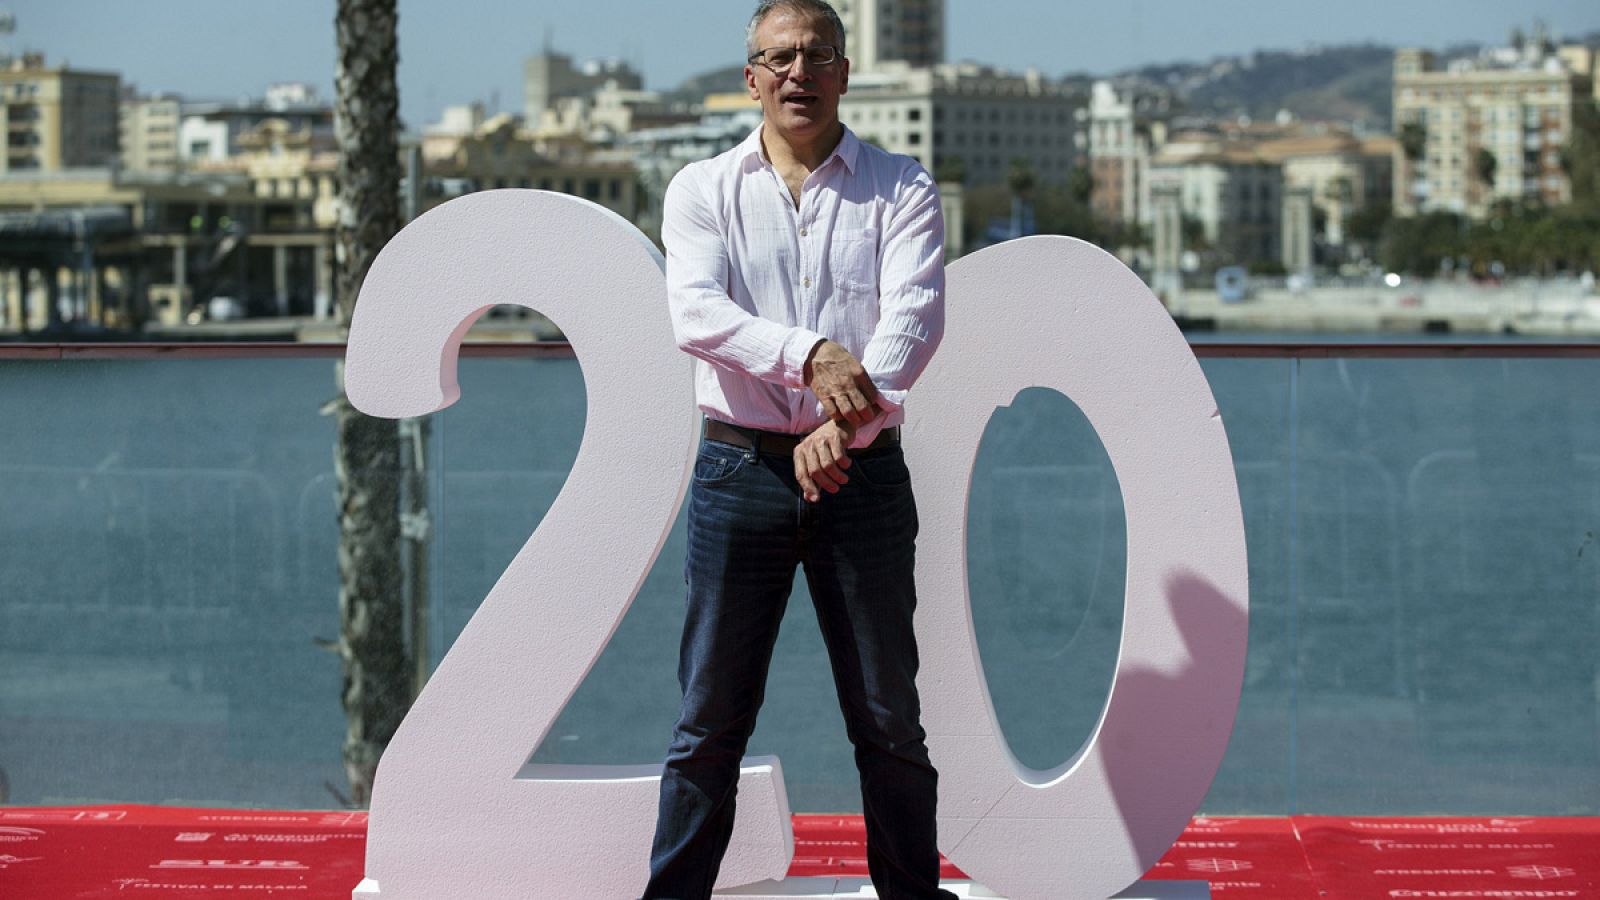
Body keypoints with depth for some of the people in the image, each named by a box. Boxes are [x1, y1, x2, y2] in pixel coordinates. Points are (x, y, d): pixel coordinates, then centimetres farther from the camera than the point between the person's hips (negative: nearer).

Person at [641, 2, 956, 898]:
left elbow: (917, 314, -9)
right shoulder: (703, 190, 6)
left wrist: (846, 421, -25)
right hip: (741, 468, 0)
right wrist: (810, 355, -28)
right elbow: (697, 312, -10)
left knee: (890, 717, 6)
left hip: (864, 471, 0)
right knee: (711, 716, 2)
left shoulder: (902, 188, 5)